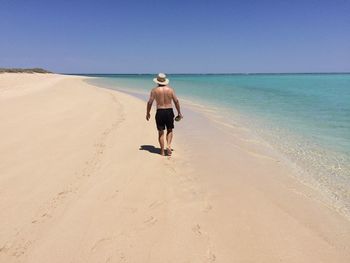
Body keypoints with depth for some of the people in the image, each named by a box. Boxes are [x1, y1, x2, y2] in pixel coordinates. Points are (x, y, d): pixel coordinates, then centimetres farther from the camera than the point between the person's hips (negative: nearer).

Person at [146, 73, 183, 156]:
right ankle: (168, 145, -4)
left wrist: (148, 113, 10)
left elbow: (150, 102, -3)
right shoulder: (170, 89, 3)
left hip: (160, 112, -1)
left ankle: (162, 151, 12)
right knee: (169, 130, 16)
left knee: (161, 132, 9)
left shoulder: (154, 90, -2)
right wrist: (179, 113, 10)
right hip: (169, 111, 1)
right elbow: (176, 101, 2)